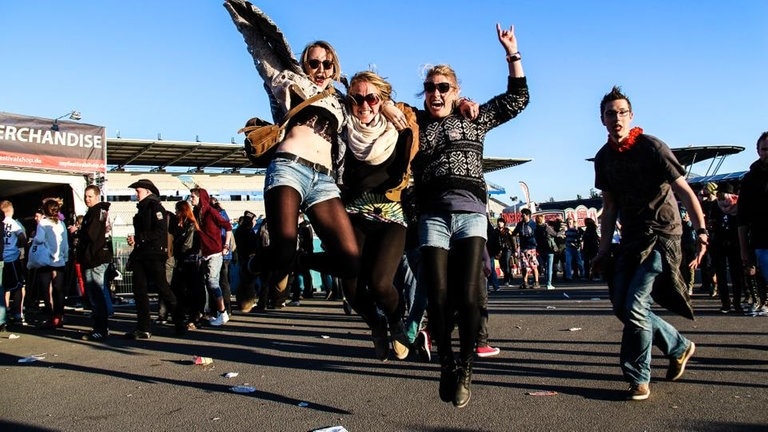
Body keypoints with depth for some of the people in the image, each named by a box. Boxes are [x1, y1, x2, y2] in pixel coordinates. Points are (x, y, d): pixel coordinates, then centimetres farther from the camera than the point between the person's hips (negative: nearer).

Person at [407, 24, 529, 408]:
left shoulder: (474, 118, 16)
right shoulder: (415, 123, 16)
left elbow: (517, 98, 19)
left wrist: (511, 53, 15)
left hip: (471, 214, 0)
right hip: (433, 217, 1)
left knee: (467, 297, -10)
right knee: (438, 299, -4)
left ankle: (465, 369, 7)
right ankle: (446, 365, 17)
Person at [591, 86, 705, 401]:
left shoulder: (651, 147, -11)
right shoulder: (603, 158, 7)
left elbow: (684, 191, -14)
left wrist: (700, 230, -28)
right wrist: (603, 249, 9)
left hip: (661, 236, -7)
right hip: (631, 239, 7)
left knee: (634, 306, -15)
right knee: (622, 307, 5)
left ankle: (638, 380, 1)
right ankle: (679, 346, 28)